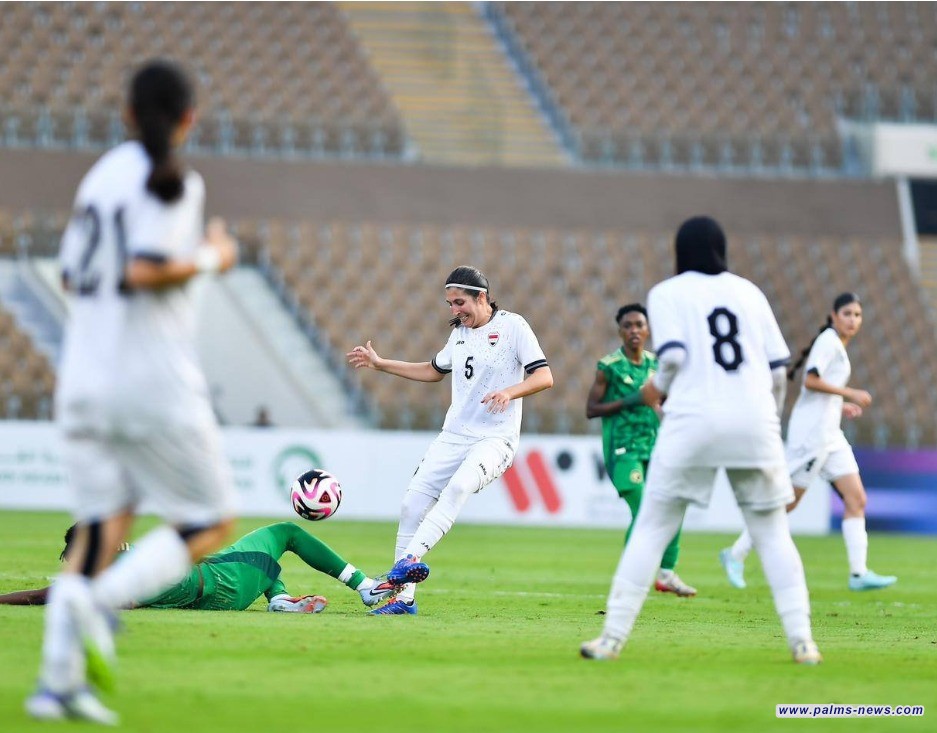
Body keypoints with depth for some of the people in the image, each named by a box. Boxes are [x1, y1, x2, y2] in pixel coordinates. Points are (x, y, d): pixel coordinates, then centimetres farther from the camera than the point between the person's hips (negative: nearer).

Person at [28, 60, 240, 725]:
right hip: (153, 378, -7)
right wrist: (211, 258, -4)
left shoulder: (101, 175, 14)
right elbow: (143, 271, -20)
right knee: (212, 522, 3)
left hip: (83, 377, 7)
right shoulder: (173, 179, -8)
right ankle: (100, 602, -19)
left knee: (102, 526, 9)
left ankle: (58, 678, -5)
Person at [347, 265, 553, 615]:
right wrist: (380, 364, 25)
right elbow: (434, 370, 31)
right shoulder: (460, 332, 14)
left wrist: (510, 392, -30)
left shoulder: (512, 326, -6)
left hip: (495, 438, -7)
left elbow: (544, 376, -12)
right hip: (454, 437, 7)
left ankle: (411, 558, -41)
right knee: (413, 504, -4)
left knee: (459, 485, -35)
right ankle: (403, 598, 3)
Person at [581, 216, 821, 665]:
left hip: (693, 421, -2)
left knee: (652, 528, 4)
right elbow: (778, 366, 11)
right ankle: (801, 640, 0)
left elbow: (674, 355, -7)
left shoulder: (666, 294, 9)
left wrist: (657, 388, 12)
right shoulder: (748, 292, 17)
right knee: (771, 531, 10)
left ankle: (613, 637, 0)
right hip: (755, 422, 2)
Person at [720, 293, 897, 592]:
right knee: (787, 502, -4)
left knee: (856, 499, 0)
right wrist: (849, 394, -19)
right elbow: (811, 380, -22)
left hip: (829, 434, 10)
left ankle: (859, 573, -5)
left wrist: (841, 406, 14)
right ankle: (736, 554, 7)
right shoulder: (828, 340, -9)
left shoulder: (836, 344, 19)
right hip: (811, 431, -9)